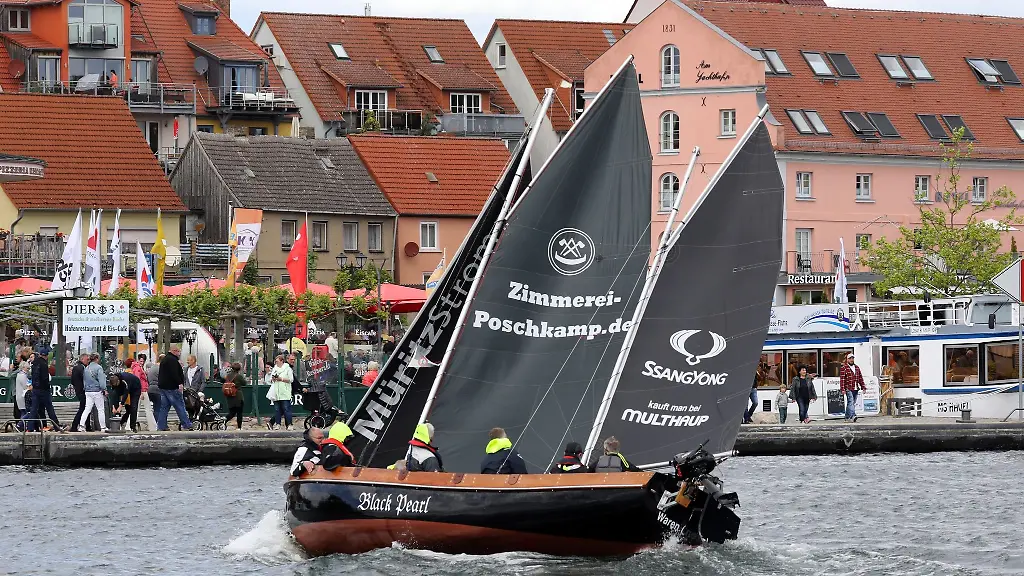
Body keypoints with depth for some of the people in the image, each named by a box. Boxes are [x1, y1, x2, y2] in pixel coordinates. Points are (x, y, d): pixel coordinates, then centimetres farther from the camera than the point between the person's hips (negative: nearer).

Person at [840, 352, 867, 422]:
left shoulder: (857, 368, 17)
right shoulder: (844, 368, -2)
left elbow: (860, 378, 19)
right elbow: (842, 379, -8)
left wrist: (863, 387, 13)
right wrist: (843, 389, -15)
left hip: (856, 389, 7)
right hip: (848, 389, -7)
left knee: (853, 403, 9)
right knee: (851, 402, -18)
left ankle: (847, 417, 16)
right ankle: (852, 416, -31)